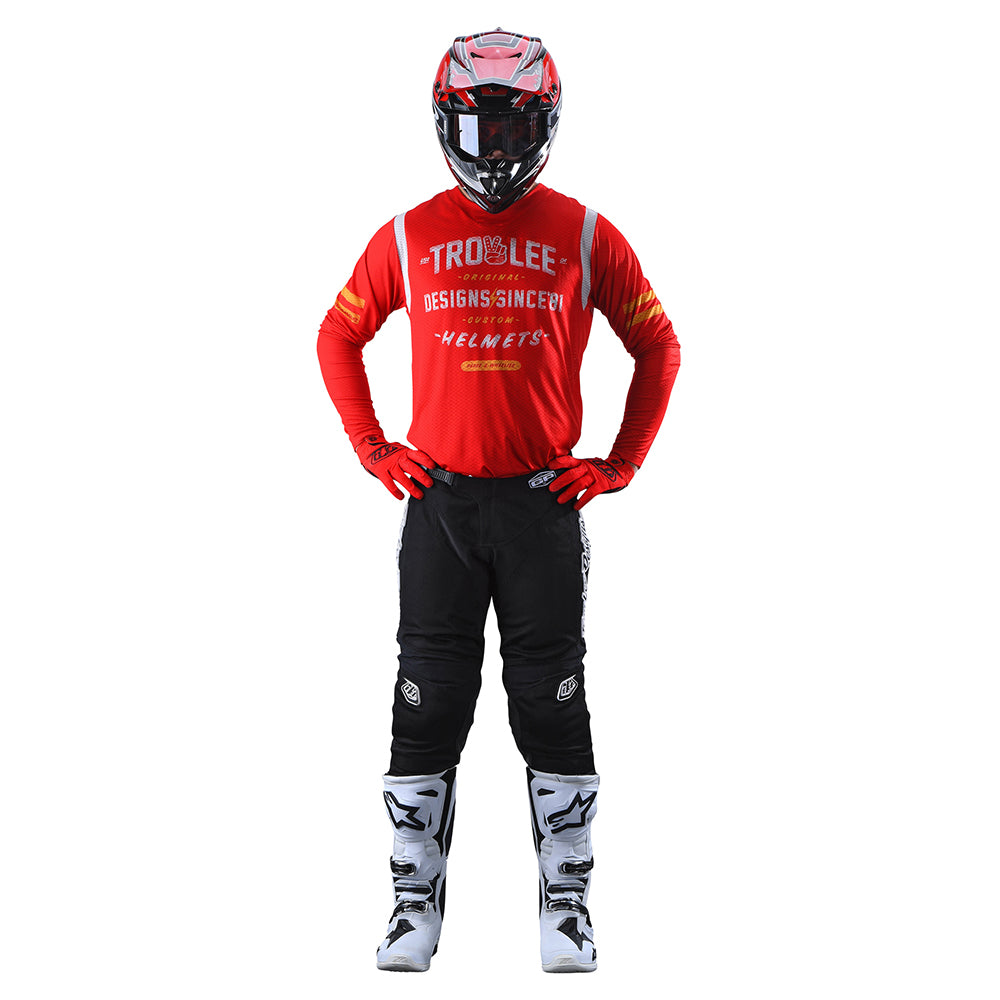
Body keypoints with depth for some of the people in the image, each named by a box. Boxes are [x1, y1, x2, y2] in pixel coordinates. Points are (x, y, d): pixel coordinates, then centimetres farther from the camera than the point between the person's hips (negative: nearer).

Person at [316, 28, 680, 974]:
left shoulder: (585, 237, 1)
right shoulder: (408, 237, 3)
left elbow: (658, 346, 8)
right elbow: (338, 337, 15)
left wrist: (620, 465, 2)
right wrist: (372, 450, 8)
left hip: (544, 502, -1)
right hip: (438, 502, 1)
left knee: (552, 707, 4)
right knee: (427, 705, 4)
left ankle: (566, 900, 15)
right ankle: (416, 898, 16)